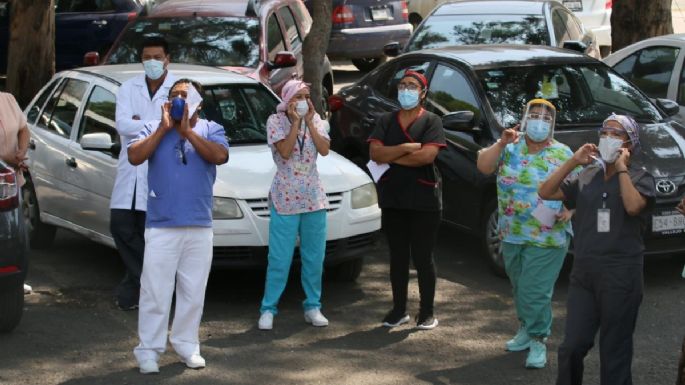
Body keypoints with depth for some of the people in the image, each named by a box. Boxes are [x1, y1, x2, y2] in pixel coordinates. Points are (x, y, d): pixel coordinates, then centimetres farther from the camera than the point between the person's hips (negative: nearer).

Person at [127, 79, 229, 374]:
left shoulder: (210, 130, 6)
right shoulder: (154, 129, 7)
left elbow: (220, 156, -14)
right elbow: (134, 157, -10)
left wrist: (187, 130, -13)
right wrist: (164, 128, -10)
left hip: (200, 227, 1)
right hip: (161, 226, -1)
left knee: (193, 292, 9)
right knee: (155, 291, -1)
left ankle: (186, 344, 20)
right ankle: (148, 349, 3)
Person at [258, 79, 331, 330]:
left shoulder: (315, 120, 8)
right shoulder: (276, 121, -3)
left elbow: (324, 150, -7)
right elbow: (285, 151, -16)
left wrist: (309, 122, -9)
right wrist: (295, 123, -13)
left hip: (313, 197, 4)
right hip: (285, 198, -4)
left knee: (314, 257, 7)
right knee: (279, 259, -5)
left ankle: (313, 307, 17)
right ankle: (268, 309, 3)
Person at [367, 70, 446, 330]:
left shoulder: (431, 121, -3)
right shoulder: (386, 121, 9)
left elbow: (427, 155, -18)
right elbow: (375, 152, -5)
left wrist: (389, 157, -10)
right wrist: (406, 148, -16)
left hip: (424, 200, -4)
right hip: (393, 200, 4)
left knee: (422, 258, 1)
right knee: (398, 257, 11)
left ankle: (427, 312, 12)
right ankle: (399, 310, 20)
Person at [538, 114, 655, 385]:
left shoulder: (640, 178, -1)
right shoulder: (587, 177, 11)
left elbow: (633, 206, -22)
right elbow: (546, 192, 4)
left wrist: (621, 168, -12)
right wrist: (574, 161, -2)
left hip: (621, 276, -4)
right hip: (583, 273, 4)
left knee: (615, 350, 3)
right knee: (572, 346, 3)